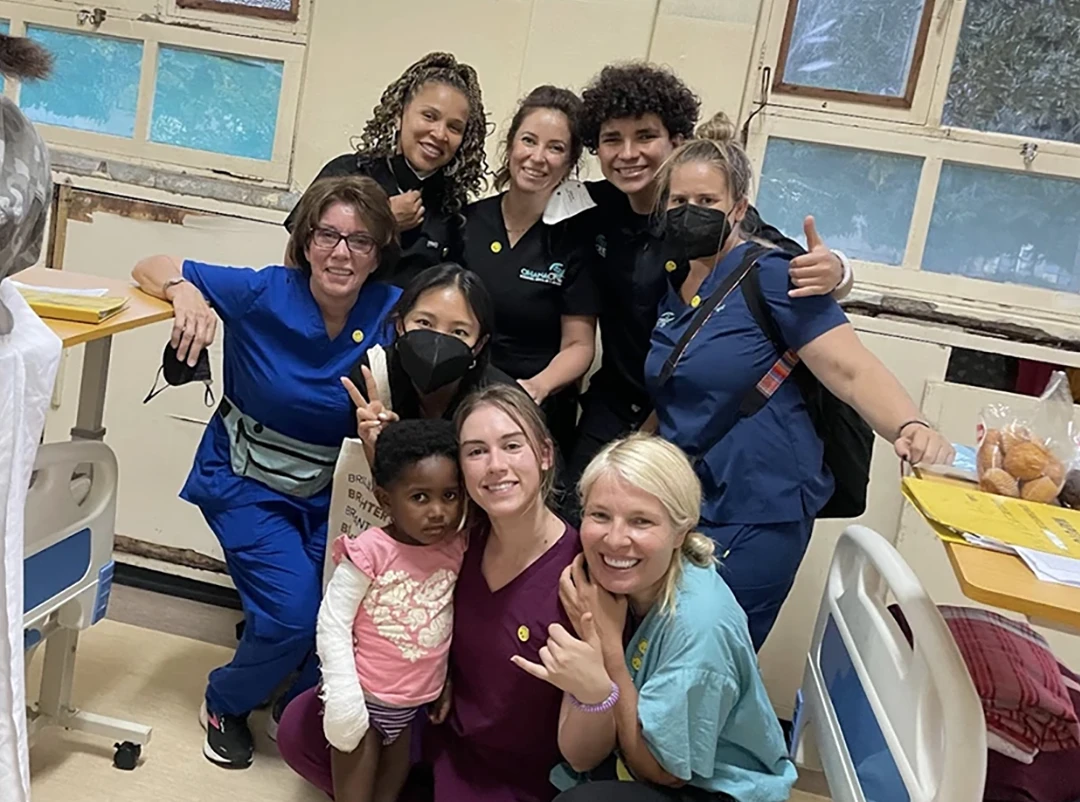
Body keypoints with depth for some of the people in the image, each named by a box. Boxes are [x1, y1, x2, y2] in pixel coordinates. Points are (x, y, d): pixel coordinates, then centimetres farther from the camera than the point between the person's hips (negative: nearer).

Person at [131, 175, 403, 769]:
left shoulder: (392, 314, -13)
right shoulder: (263, 295, -17)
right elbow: (152, 269, -8)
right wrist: (187, 292, -30)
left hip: (332, 492, 2)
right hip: (247, 483, -2)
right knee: (294, 611, -18)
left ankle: (300, 705, 19)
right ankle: (226, 703, 17)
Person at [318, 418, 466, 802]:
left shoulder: (458, 548, -8)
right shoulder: (370, 551, -22)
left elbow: (457, 623, 3)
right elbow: (333, 623, -18)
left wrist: (449, 683, 7)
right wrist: (343, 695, -20)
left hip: (419, 702, 4)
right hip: (366, 696, -4)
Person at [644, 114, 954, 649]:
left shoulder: (769, 274, -11)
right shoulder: (669, 288, 8)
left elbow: (852, 370, -19)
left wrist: (910, 428, -37)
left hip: (756, 515, -6)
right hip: (682, 503, 7)